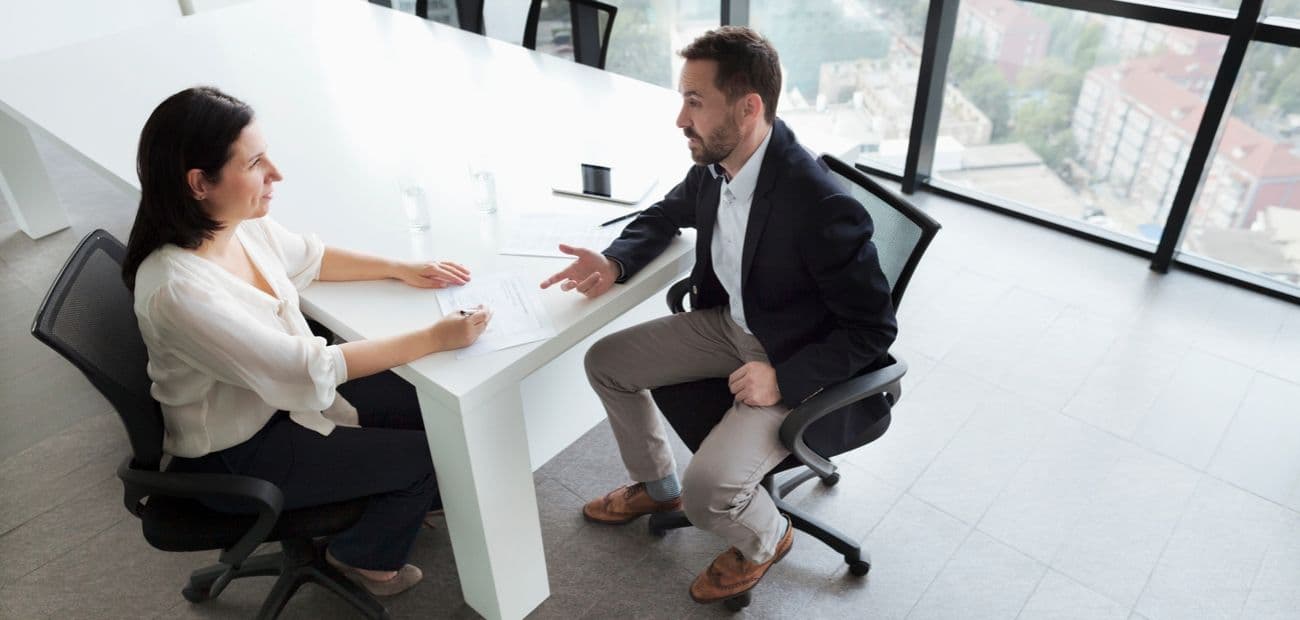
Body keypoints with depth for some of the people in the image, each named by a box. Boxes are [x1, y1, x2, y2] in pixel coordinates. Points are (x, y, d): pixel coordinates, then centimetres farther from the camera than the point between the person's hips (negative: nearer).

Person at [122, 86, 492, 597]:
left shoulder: (239, 221, -12)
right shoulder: (178, 291, -36)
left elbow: (308, 258, 9)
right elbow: (307, 369, -33)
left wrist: (400, 269, -2)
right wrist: (435, 337, -30)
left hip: (280, 393, 7)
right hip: (236, 456, -7)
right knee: (426, 456, -5)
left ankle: (405, 498, 36)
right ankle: (365, 555, 25)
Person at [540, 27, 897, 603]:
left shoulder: (823, 207, -33)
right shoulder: (715, 164, -10)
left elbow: (873, 328, -21)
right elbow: (667, 215, 12)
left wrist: (784, 379, -26)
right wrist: (614, 262, -7)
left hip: (797, 362, -7)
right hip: (729, 323, 8)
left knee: (708, 491, -22)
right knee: (606, 361, 8)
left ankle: (765, 540, 16)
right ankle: (656, 484, 32)